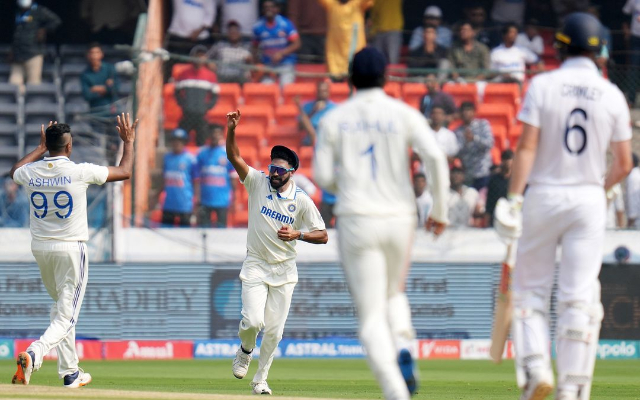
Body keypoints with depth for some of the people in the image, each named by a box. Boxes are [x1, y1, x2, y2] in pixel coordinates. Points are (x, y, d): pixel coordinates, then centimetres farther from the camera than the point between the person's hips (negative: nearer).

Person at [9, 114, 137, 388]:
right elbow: (124, 172, 1)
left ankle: (70, 373, 21)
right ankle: (34, 354, -32)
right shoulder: (80, 172, -13)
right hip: (71, 249, -5)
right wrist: (129, 141, 16)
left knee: (60, 306, 22)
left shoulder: (30, 172, -2)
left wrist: (41, 148, 33)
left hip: (40, 250, 5)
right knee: (66, 316, -5)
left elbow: (15, 171, 27)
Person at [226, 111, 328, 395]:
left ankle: (260, 379, 17)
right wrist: (231, 130, -30)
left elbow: (323, 236, -4)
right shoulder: (258, 183, -3)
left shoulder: (302, 200, -5)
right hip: (256, 267, -1)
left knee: (274, 330, 0)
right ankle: (245, 350, 18)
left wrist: (297, 235, -22)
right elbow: (234, 157, -14)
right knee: (253, 321, -17)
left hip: (284, 270, 1)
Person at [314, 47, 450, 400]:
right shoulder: (404, 114, 2)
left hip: (356, 222, -1)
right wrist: (440, 210, -2)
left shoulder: (334, 119, 4)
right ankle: (402, 348, -4)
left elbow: (322, 176, 1)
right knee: (393, 294, 27)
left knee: (371, 313, -2)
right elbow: (435, 157, -10)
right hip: (400, 218, 2)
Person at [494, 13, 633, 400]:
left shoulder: (543, 86, -5)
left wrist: (513, 198, -12)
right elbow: (624, 163, 3)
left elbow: (527, 146, -12)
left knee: (531, 288, 10)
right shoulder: (612, 96, 1)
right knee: (580, 296, 1)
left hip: (544, 195, -1)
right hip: (589, 199, 1)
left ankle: (535, 367, -7)